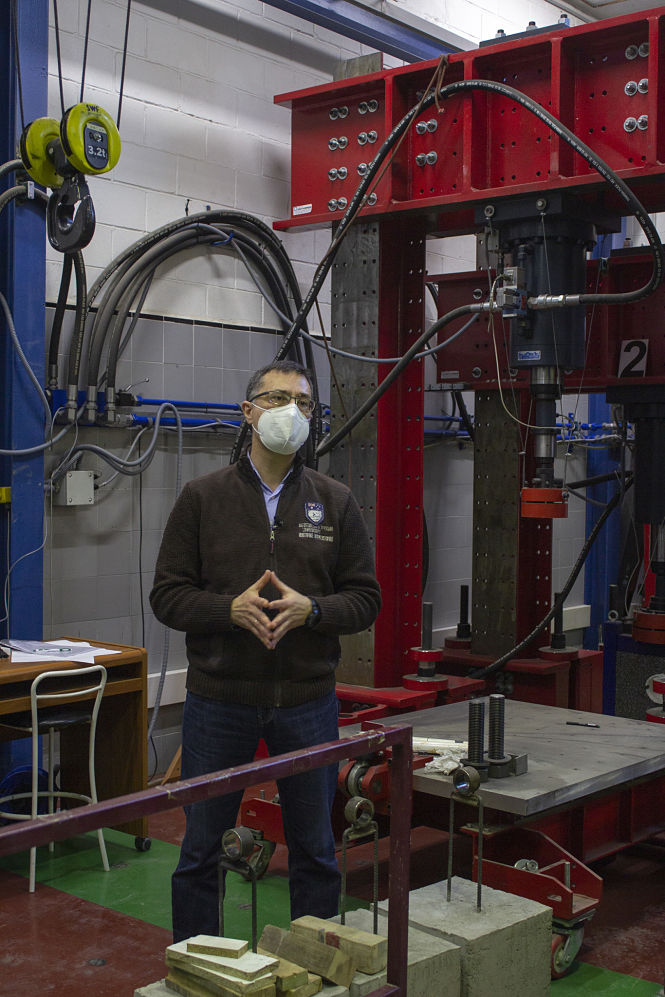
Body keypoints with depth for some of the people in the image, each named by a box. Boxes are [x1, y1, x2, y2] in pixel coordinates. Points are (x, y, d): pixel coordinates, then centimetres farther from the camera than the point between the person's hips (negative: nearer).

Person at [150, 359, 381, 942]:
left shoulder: (336, 502, 4)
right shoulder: (203, 497, 1)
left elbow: (366, 599, 3)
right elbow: (167, 595, -1)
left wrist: (311, 609, -16)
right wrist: (231, 609, -18)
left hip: (308, 702, 1)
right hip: (219, 700, -1)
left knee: (316, 850, 13)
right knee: (201, 849, 10)